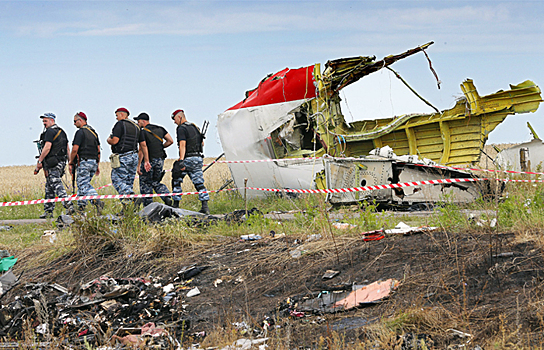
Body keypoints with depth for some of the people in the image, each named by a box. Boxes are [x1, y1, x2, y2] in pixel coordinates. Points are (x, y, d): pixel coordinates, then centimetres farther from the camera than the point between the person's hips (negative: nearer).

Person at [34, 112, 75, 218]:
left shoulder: (50, 131, -10)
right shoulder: (61, 131, 19)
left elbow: (47, 147, -19)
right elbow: (68, 148, 18)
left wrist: (39, 162, -16)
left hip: (52, 164, -9)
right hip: (61, 162, 9)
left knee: (56, 185, -13)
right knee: (49, 188, 14)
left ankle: (68, 205, -25)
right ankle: (48, 211, 16)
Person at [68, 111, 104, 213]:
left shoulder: (80, 132, -9)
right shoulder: (93, 132, 16)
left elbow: (75, 149, -15)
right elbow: (98, 150, 17)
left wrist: (71, 163, -5)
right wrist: (97, 165, 20)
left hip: (83, 162, -8)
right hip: (94, 161, 8)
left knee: (84, 185, -10)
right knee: (82, 184, 15)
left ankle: (97, 201, -28)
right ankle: (81, 207, 15)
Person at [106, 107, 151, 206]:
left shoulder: (120, 124, -7)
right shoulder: (136, 127, 17)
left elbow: (114, 141, -16)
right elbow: (143, 144, 15)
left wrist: (108, 140, 8)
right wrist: (146, 160, 16)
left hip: (122, 157, -8)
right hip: (134, 157, 8)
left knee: (117, 180, -7)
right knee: (129, 182, 10)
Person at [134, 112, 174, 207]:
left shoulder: (143, 132, -11)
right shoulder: (160, 129, 8)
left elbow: (141, 150, -17)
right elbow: (170, 141, 5)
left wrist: (139, 165, -16)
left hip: (148, 160, -6)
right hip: (160, 159, 6)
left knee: (145, 184, 6)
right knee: (155, 182, 18)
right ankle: (167, 198, -4)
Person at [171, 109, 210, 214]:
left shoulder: (181, 129, -9)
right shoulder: (195, 127, 16)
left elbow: (182, 145, -21)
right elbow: (202, 143, 23)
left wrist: (181, 160, -28)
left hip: (187, 159, -7)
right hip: (198, 158, 7)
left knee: (176, 181, 9)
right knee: (199, 184, 3)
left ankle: (176, 205, 10)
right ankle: (205, 206, -8)